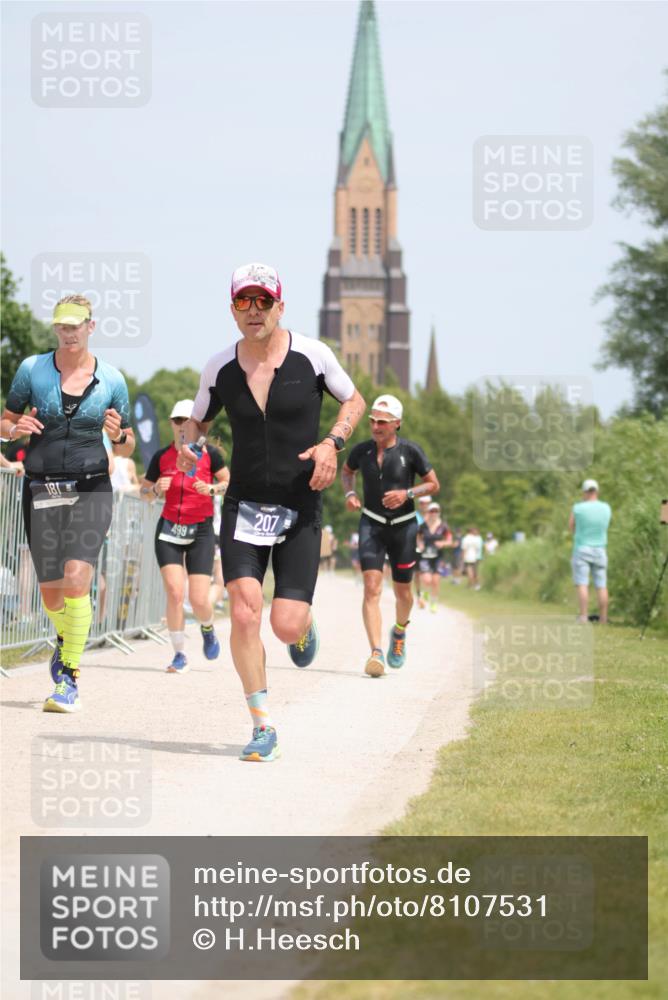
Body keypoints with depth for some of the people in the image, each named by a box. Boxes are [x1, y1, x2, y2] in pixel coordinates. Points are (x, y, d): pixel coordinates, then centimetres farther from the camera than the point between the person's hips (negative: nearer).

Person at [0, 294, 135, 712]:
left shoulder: (112, 379, 2)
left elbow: (128, 448, 11)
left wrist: (119, 435, -12)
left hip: (91, 488, -1)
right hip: (41, 489, 1)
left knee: (76, 578, -20)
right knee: (51, 591, 7)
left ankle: (70, 678, -13)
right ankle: (65, 637, 43)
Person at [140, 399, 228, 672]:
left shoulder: (209, 453, -3)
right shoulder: (162, 456, 3)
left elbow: (228, 483, 5)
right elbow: (145, 492, 11)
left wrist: (212, 489, -15)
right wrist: (156, 489, -11)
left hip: (201, 531, -1)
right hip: (169, 530, 2)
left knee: (199, 600, -8)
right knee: (175, 593, -14)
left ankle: (207, 628, 29)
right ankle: (180, 655, 0)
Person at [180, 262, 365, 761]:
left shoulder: (312, 355, -6)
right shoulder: (219, 368, 0)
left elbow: (354, 400, 9)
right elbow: (198, 420, 17)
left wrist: (332, 443, -9)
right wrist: (189, 445, -7)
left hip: (300, 509, -1)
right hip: (243, 508, 1)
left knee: (286, 626, -8)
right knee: (244, 614, -16)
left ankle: (305, 621, 33)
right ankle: (263, 726, -2)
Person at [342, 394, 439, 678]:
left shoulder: (410, 451, -10)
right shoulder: (362, 450, -3)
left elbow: (433, 485, -2)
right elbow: (347, 471, 18)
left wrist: (407, 493, -18)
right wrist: (349, 494, -2)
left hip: (403, 526, 0)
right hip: (371, 525, 0)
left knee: (402, 592, 11)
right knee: (371, 588, -16)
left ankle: (400, 631, 45)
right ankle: (376, 652, -23)